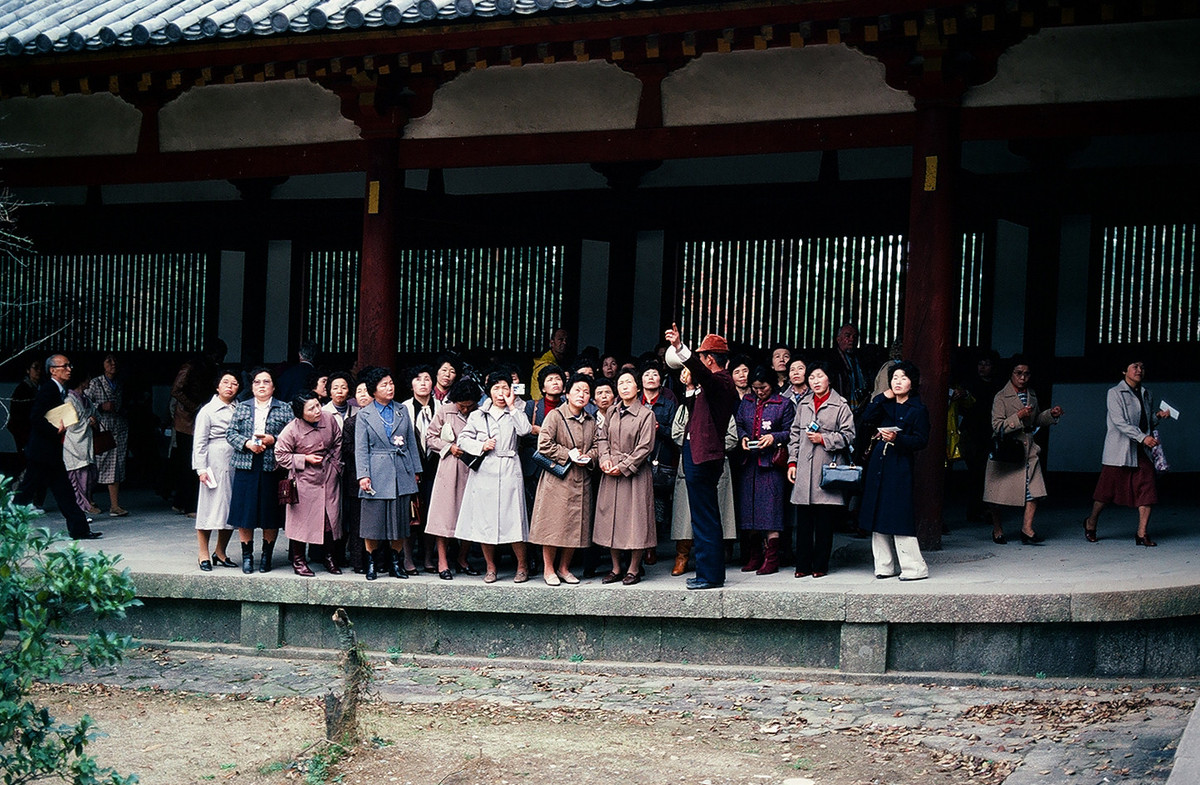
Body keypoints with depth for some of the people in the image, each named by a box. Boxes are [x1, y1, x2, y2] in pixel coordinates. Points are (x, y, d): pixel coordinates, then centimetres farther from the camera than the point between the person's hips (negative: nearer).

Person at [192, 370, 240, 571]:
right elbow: (200, 442, -3)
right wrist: (201, 468, -8)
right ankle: (204, 555, 6)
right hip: (215, 462, -5)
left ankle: (220, 552, 19)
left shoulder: (240, 409, 11)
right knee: (210, 507, -1)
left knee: (231, 508, 7)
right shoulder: (208, 410, -1)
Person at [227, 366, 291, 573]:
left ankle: (267, 555, 13)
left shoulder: (284, 409, 9)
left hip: (272, 467, -1)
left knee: (270, 515, 1)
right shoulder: (242, 408, 13)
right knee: (245, 513, 0)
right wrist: (247, 443, -10)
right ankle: (247, 556, 9)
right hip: (246, 466, 1)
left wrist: (273, 440, -12)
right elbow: (231, 434, 6)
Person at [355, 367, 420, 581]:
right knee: (373, 521, -2)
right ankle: (372, 563, 10)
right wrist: (363, 475, -11)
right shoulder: (364, 415, 2)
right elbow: (360, 448, -1)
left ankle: (395, 563, 14)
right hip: (377, 473, -3)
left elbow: (411, 442, 14)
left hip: (402, 472, 3)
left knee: (400, 520, 4)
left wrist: (415, 470, 10)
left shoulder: (402, 411, 11)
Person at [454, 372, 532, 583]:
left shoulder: (515, 414, 10)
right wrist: (481, 446, -6)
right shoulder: (478, 416, 13)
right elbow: (463, 439, 9)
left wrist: (512, 407, -6)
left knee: (513, 518, -7)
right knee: (484, 521, 1)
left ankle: (522, 566, 6)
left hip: (509, 472, -2)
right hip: (484, 472, 2)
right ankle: (490, 567, 13)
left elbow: (524, 430, -10)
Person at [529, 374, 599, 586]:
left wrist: (588, 457, -4)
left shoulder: (591, 421, 12)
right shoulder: (555, 416, -6)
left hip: (581, 480, 5)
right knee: (553, 523, -4)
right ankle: (548, 569, 7)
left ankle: (564, 567, 18)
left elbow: (596, 447, 17)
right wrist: (567, 454, -13)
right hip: (557, 478, -5)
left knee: (576, 525, 6)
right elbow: (544, 444, -13)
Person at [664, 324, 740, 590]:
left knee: (705, 519, -8)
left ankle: (711, 575, -5)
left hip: (703, 458, -11)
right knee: (706, 519, 14)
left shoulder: (721, 381, -15)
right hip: (699, 457, 11)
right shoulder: (719, 383, 17)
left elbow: (701, 372, -36)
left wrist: (680, 348, -49)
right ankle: (709, 572, 20)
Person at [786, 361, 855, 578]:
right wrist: (792, 462, 11)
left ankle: (820, 565, 5)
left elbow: (848, 436, -1)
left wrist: (823, 439, -11)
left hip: (827, 469, -4)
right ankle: (803, 564, 8)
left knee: (824, 521, -1)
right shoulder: (803, 405, 17)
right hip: (804, 470, 4)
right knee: (803, 520, 3)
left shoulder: (840, 405, 2)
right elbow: (795, 435, 19)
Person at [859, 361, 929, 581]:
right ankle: (885, 566, 12)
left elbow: (921, 440, -8)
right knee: (878, 516, 6)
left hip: (900, 466, -6)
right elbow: (866, 420, 2)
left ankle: (914, 568, -7)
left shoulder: (918, 410, 0)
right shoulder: (885, 404, 15)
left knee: (899, 516, -11)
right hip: (878, 464, 6)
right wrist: (883, 398, -1)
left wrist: (897, 438, -22)